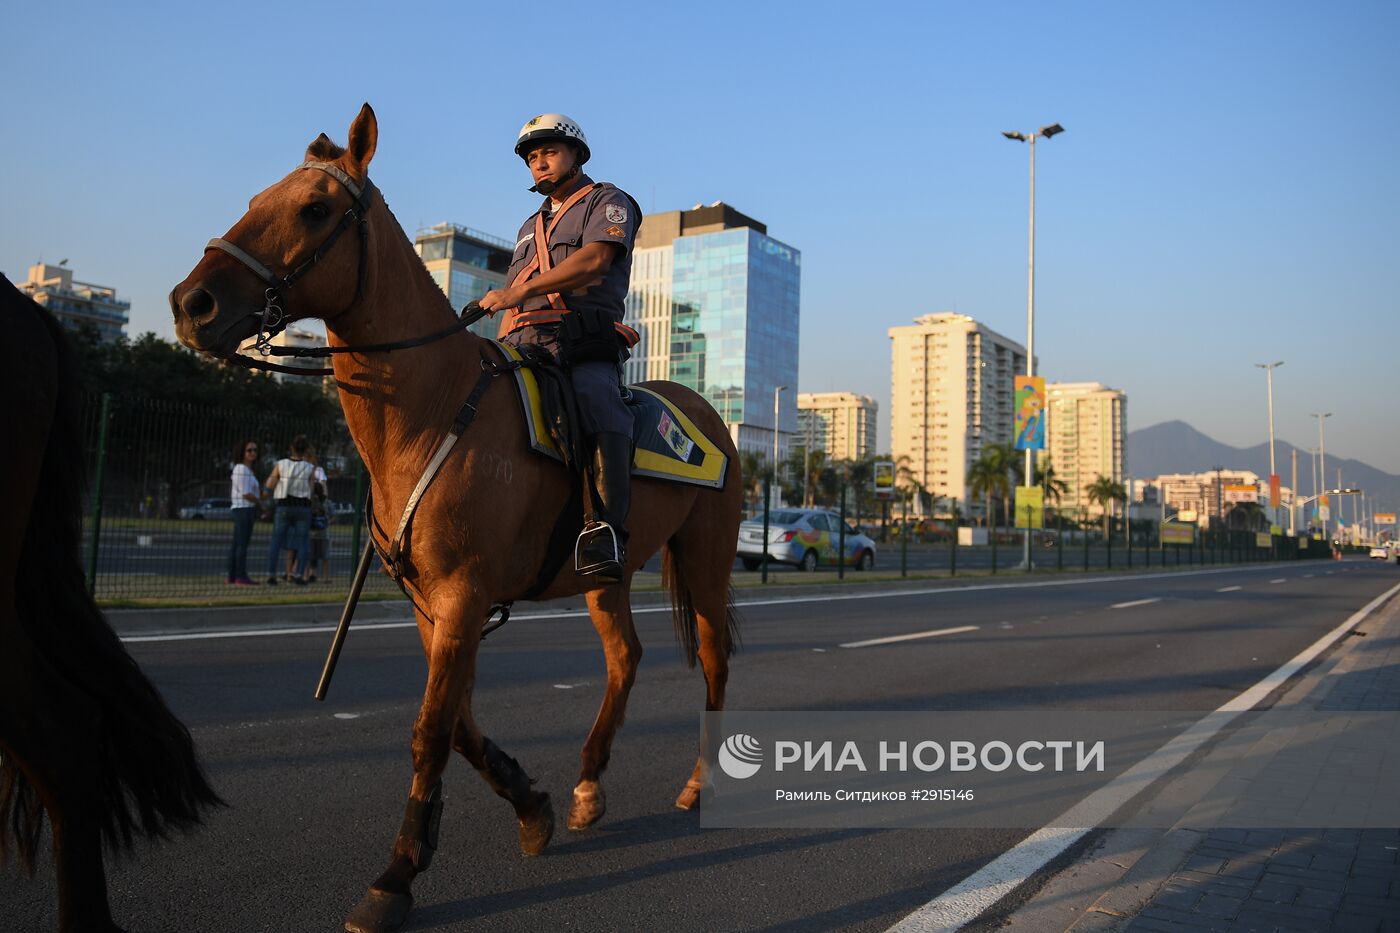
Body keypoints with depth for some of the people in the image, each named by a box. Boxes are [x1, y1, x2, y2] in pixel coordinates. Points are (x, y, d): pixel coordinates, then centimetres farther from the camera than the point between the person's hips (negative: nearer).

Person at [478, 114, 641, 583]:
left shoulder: (608, 201, 13)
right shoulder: (531, 226, 35)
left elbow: (594, 259, -9)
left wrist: (521, 290, -18)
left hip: (586, 343, -6)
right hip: (524, 349, 7)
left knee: (598, 402, -36)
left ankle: (606, 527, -44)